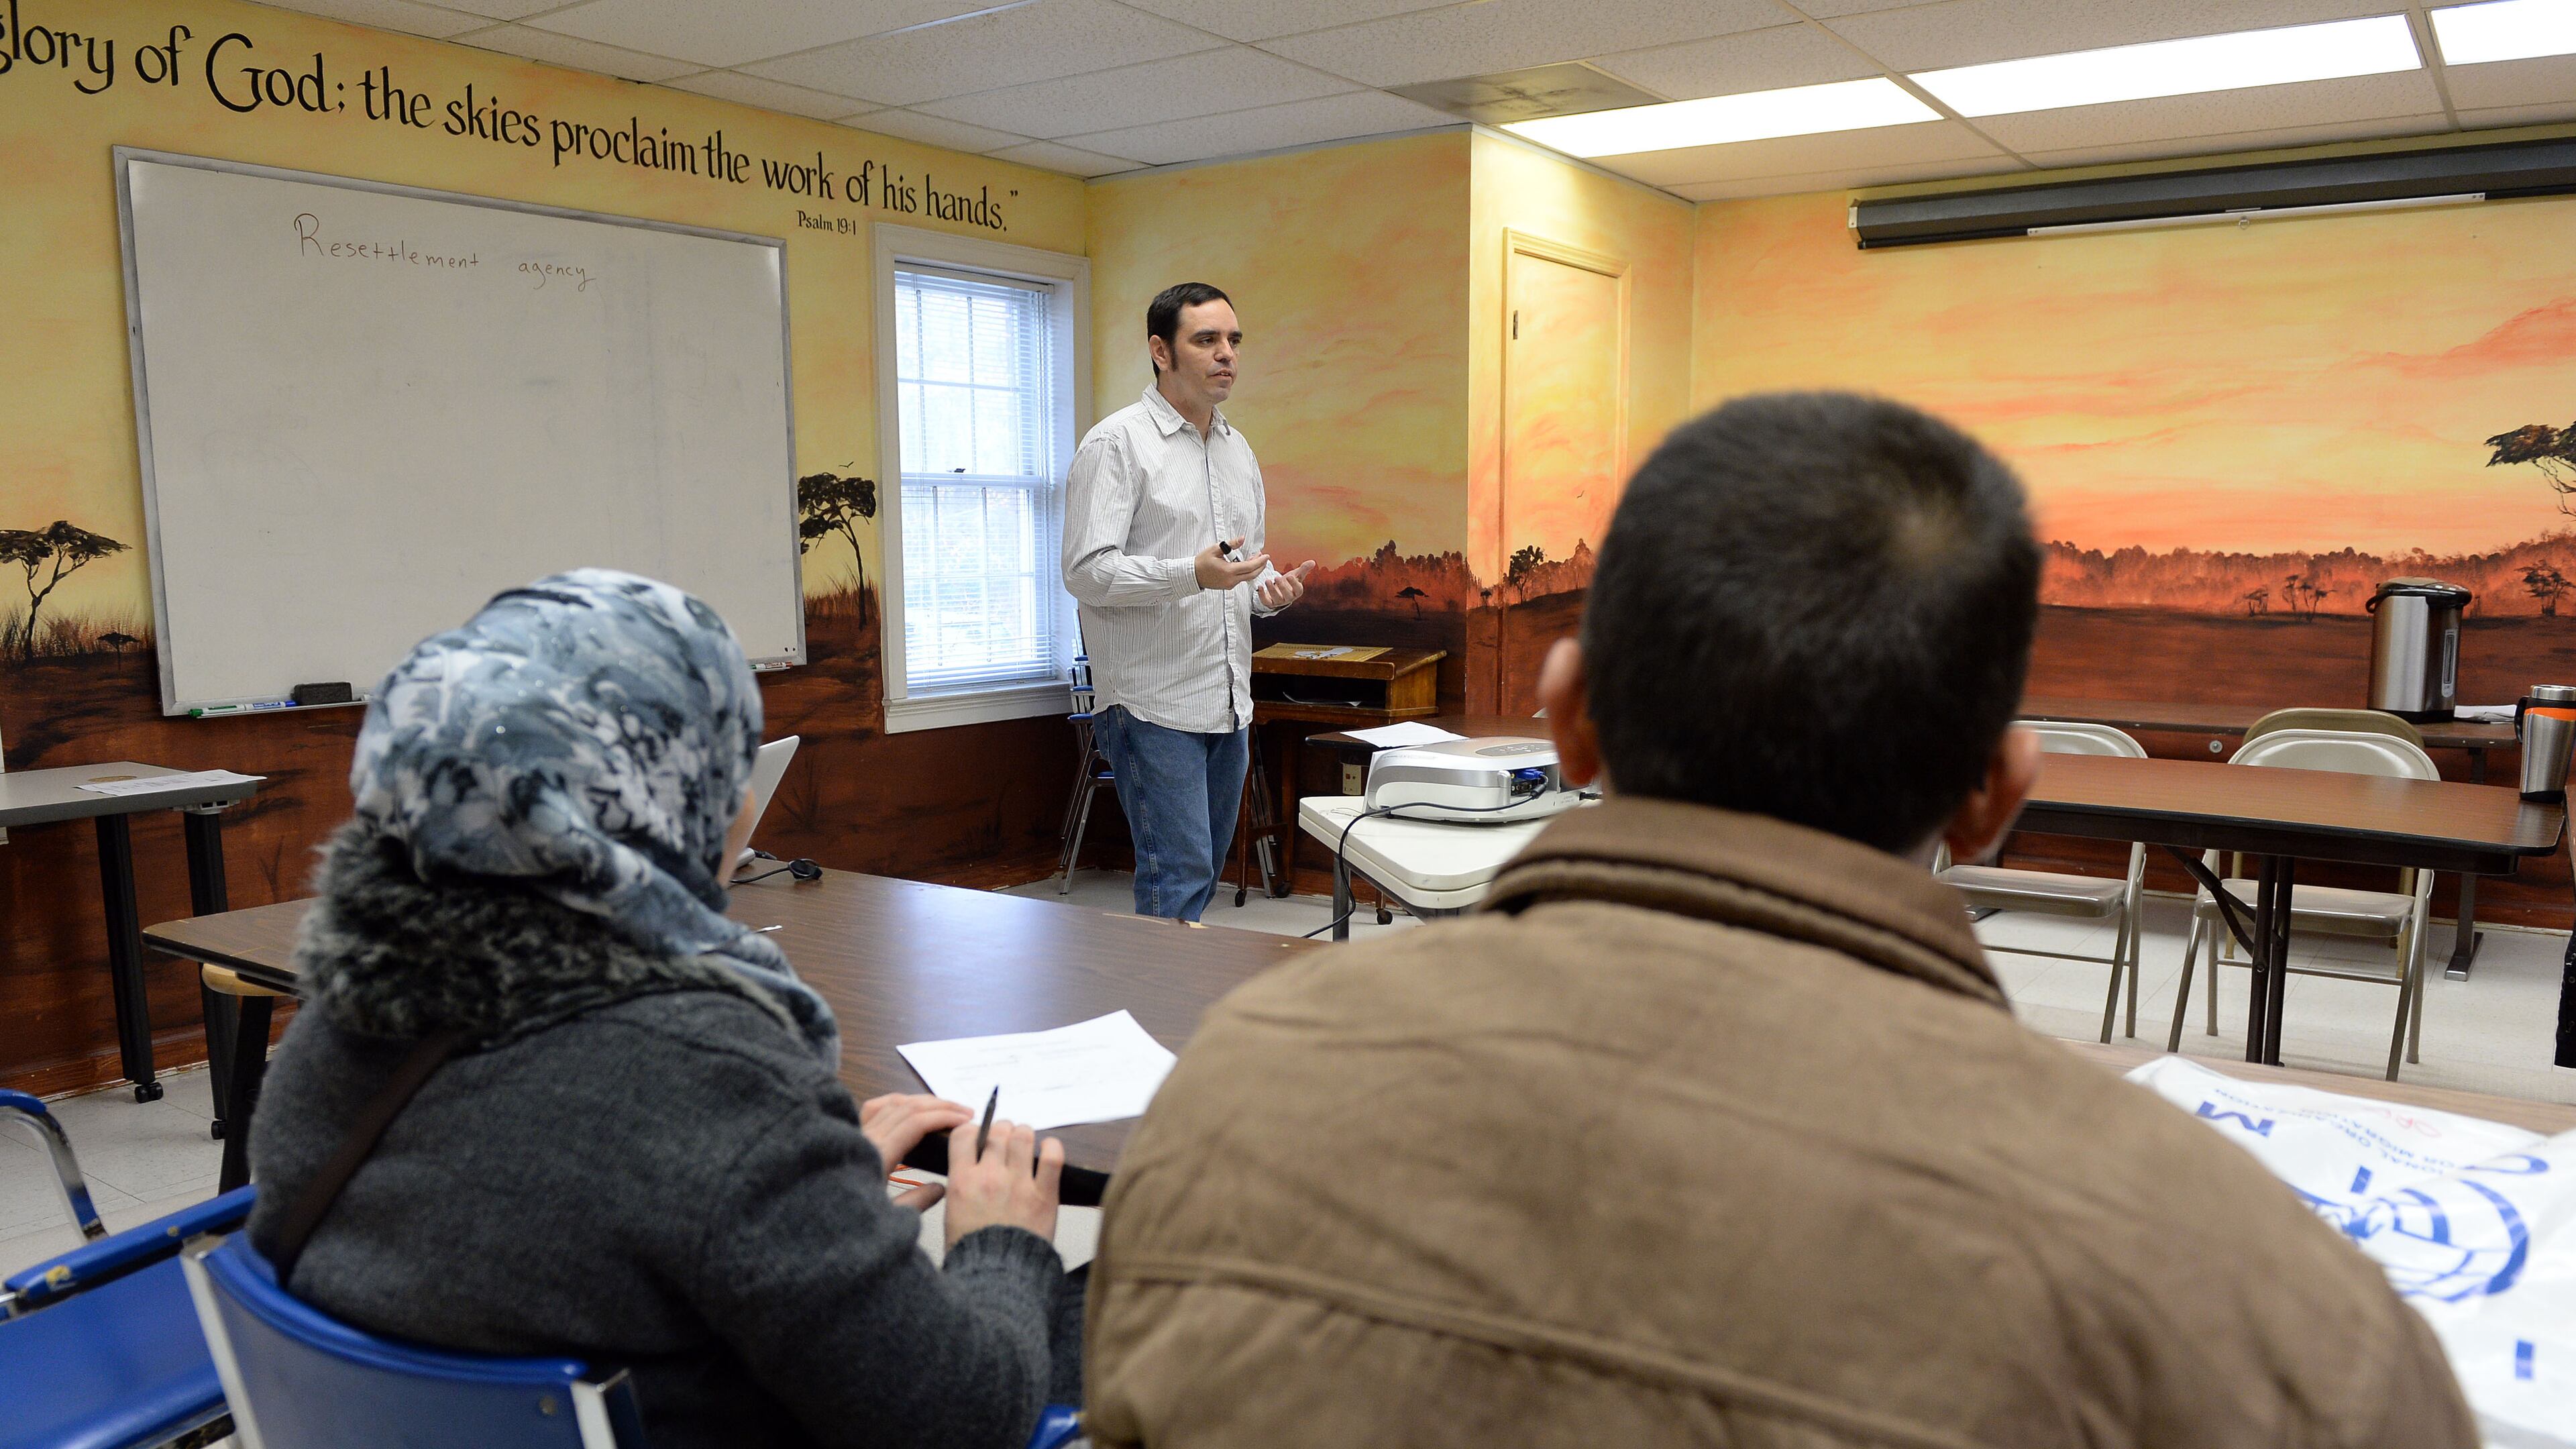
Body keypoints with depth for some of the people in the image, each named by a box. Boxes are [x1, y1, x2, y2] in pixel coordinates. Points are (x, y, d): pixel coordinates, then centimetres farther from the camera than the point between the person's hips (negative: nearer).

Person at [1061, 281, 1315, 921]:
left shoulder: (1238, 449, 16)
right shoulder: (1117, 443, -8)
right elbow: (1087, 572, -16)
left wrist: (1271, 587, 1)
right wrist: (1193, 574, -28)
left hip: (1229, 703, 8)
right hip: (1154, 705, -8)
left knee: (1204, 872, 14)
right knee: (1178, 877, -10)